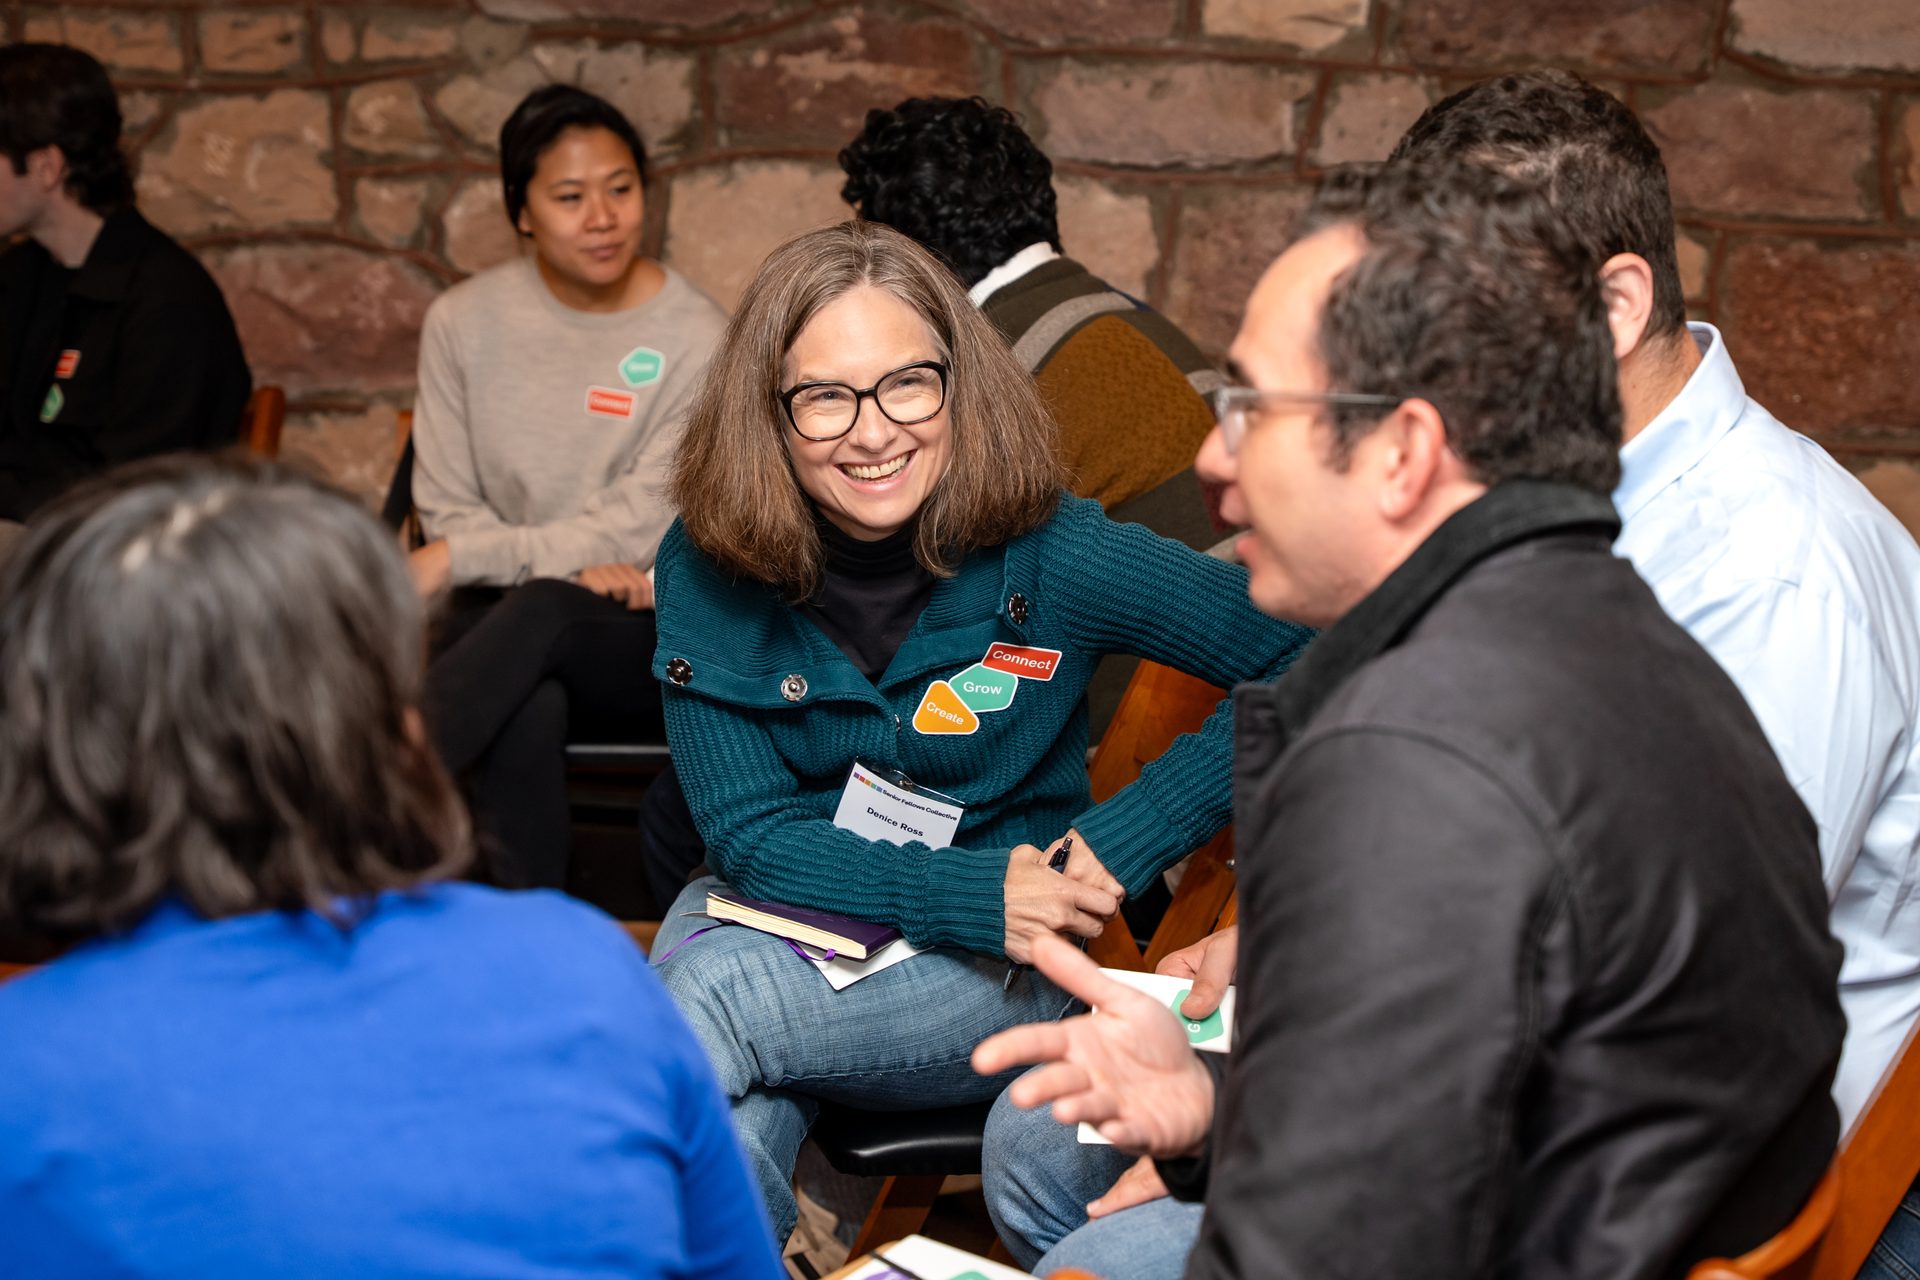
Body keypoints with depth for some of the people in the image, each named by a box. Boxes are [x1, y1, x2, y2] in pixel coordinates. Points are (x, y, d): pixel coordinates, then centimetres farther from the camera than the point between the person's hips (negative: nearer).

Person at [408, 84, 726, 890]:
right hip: (500, 620, 1)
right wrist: (574, 561, -16)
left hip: (651, 644, -1)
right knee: (528, 714, -37)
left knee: (541, 612, -37)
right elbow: (446, 509, 2)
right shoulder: (465, 322, 4)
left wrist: (457, 557, -16)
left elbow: (638, 529, -10)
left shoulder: (693, 338, -5)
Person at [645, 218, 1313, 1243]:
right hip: (782, 917, 2)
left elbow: (1314, 652, -13)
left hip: (1008, 967, -1)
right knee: (734, 1125, -34)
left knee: (706, 1005, -29)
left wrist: (1127, 841, -19)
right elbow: (749, 834, -8)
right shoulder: (706, 571, -8)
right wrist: (971, 892, -22)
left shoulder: (1048, 558, -15)